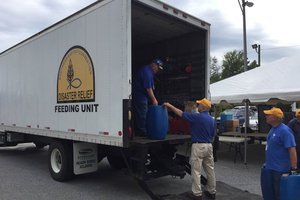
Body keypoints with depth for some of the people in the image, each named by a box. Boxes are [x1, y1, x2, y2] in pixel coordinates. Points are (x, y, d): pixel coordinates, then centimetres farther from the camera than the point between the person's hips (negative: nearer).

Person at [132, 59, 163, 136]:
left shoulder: (147, 71, 16)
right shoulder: (147, 72, -17)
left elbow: (150, 88, 19)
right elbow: (148, 88, -21)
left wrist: (154, 99, 15)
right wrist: (154, 100, -15)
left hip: (138, 96, 11)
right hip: (140, 96, -11)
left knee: (138, 116, 13)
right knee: (142, 116, -5)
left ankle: (138, 133, 20)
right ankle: (143, 133, 2)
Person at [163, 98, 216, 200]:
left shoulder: (197, 116, -13)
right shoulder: (211, 119, 9)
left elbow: (181, 113, -8)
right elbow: (213, 134, 14)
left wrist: (169, 105, 1)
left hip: (198, 146, -7)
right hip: (209, 146, 7)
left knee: (196, 171, 0)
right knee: (210, 170, 13)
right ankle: (211, 192, 24)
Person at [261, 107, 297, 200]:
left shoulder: (284, 130, -20)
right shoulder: (273, 129, 8)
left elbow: (292, 150, -23)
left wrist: (293, 168, -23)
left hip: (279, 170, -9)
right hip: (269, 168, 9)